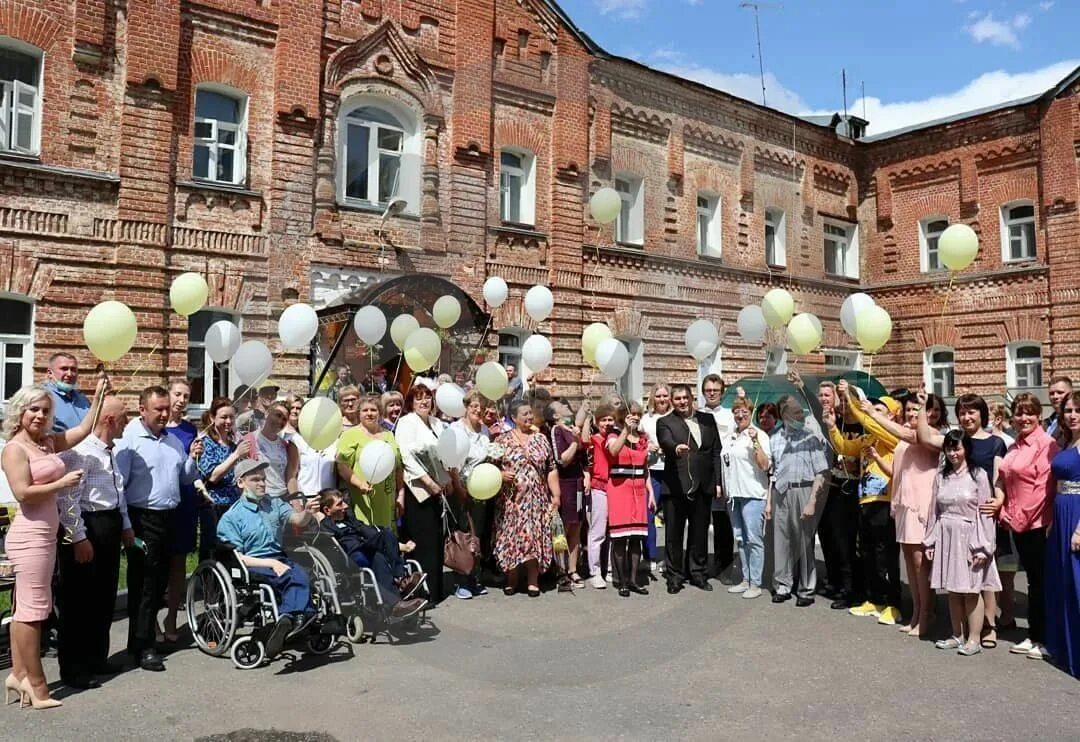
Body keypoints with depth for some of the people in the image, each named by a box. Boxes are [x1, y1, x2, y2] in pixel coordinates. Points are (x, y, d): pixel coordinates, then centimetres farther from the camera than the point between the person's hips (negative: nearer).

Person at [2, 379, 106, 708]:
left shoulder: (48, 443, 10)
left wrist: (98, 395, 13)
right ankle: (37, 686, 2)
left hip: (44, 535, 9)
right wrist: (63, 483, -15)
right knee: (34, 609, -4)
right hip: (30, 536, -9)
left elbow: (83, 429, 16)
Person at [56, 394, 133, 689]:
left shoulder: (110, 451, 13)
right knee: (79, 601, 2)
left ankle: (97, 659, 30)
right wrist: (79, 539, -21)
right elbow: (68, 498, -21)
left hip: (110, 526, 9)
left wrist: (125, 526, 19)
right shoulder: (80, 451, -17)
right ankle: (73, 669, 14)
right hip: (87, 526, -9)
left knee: (105, 598, 17)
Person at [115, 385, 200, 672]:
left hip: (168, 518, 7)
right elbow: (118, 484, -14)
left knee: (160, 580, 13)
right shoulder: (129, 439, -9)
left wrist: (192, 459, -1)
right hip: (142, 519, -7)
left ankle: (147, 632, 27)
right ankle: (142, 647, 8)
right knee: (143, 582, -1)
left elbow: (186, 478, 18)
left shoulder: (173, 440, 13)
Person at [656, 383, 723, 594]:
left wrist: (718, 482, 6)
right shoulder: (665, 422, 1)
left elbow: (716, 452, 12)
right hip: (676, 487, -3)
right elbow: (665, 442, -19)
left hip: (703, 486, 3)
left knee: (700, 533, 12)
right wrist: (675, 448, -42)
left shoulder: (708, 419, 13)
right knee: (673, 534, 3)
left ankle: (698, 573, 26)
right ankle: (674, 576, 15)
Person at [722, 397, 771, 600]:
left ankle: (755, 583, 1)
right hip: (733, 493, 7)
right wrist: (722, 487, 12)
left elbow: (765, 465, -15)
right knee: (740, 539, 12)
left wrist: (755, 442, -21)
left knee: (754, 539, -6)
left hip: (752, 494, -7)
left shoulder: (759, 435, -6)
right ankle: (745, 579, 21)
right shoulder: (727, 437, 12)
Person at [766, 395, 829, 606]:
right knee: (781, 540, 7)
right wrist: (768, 501, 13)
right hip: (780, 494, 4)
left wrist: (812, 502, -13)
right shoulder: (775, 439, 10)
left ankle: (806, 590, 15)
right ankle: (783, 585, 20)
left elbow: (821, 473, -6)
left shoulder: (810, 436, -3)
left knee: (804, 541, 2)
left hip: (803, 491, -4)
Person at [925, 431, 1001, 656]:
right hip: (946, 536, 5)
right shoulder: (941, 476, 9)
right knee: (952, 590, 10)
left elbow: (984, 512, -8)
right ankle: (958, 635, 20)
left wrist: (982, 546, -12)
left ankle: (974, 639, 9)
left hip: (968, 537, -5)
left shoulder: (978, 475, -5)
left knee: (971, 590, 0)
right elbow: (934, 510, 11)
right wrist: (930, 541, 9)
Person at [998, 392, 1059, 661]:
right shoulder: (1014, 447, 12)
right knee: (1032, 579, 14)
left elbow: (1045, 486, -18)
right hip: (1018, 524, 8)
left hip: (1038, 524, -8)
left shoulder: (1046, 444, -13)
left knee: (1041, 581, 1)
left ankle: (1046, 639, 12)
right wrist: (1007, 513, 6)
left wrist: (1025, 517, -14)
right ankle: (1034, 636, 22)